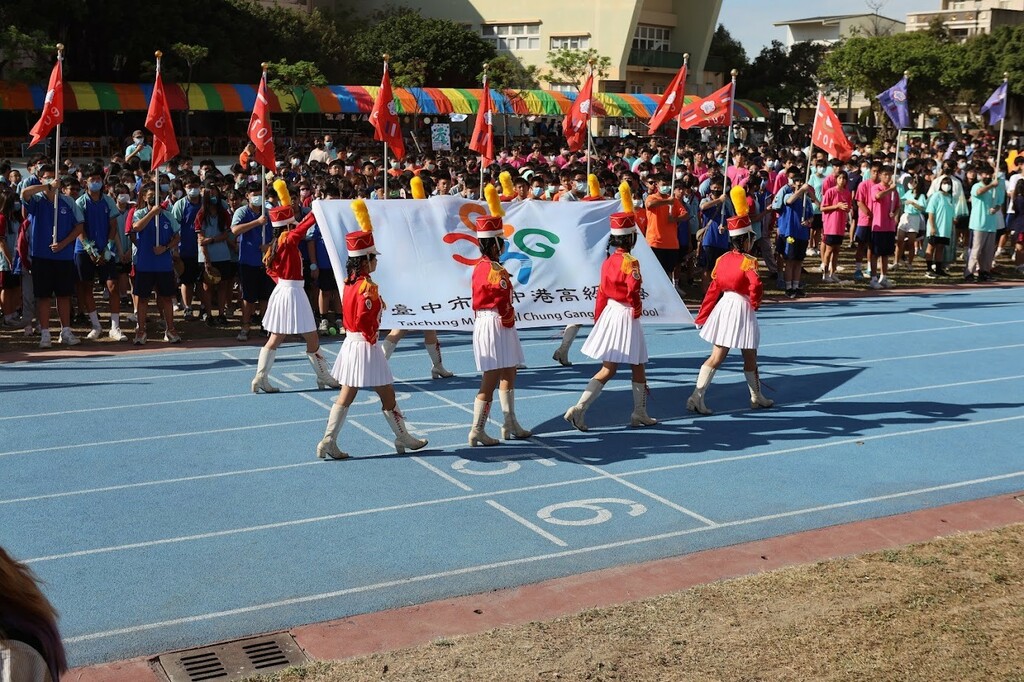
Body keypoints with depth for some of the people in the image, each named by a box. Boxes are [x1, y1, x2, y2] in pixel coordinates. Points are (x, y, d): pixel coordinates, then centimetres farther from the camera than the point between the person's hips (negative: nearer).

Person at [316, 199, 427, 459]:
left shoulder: (350, 281, 3)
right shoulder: (368, 287, -20)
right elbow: (366, 323, -24)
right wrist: (372, 340, -9)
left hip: (351, 343, 9)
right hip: (365, 346, -9)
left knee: (346, 396, 9)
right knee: (387, 395, 6)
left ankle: (329, 441, 6)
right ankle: (403, 438, 19)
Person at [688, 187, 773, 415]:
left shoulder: (723, 260, 5)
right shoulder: (748, 262, -15)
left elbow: (713, 289, 7)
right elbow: (756, 286, -30)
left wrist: (702, 316, 10)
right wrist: (755, 303, -9)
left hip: (724, 306, 6)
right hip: (742, 309, -6)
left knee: (717, 357, 7)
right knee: (750, 358, 12)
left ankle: (697, 396, -3)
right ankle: (756, 397, 28)